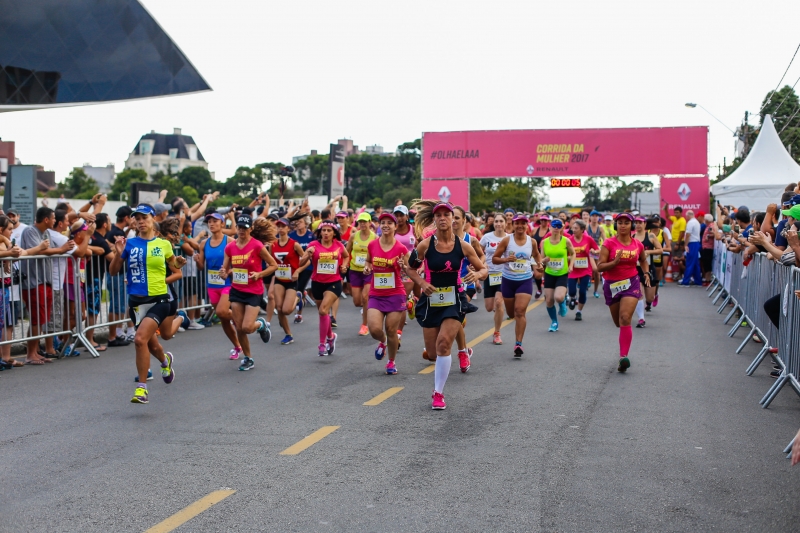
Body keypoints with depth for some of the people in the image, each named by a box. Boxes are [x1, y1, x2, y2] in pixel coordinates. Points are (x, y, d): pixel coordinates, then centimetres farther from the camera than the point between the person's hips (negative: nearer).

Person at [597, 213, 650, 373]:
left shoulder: (638, 244, 1)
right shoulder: (609, 243, -7)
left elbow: (643, 260, 23)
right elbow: (600, 266, -11)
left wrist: (646, 273, 6)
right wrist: (615, 262, -26)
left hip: (631, 283, -1)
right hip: (612, 285, 1)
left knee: (625, 319, -20)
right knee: (618, 322, 14)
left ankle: (624, 357, -21)